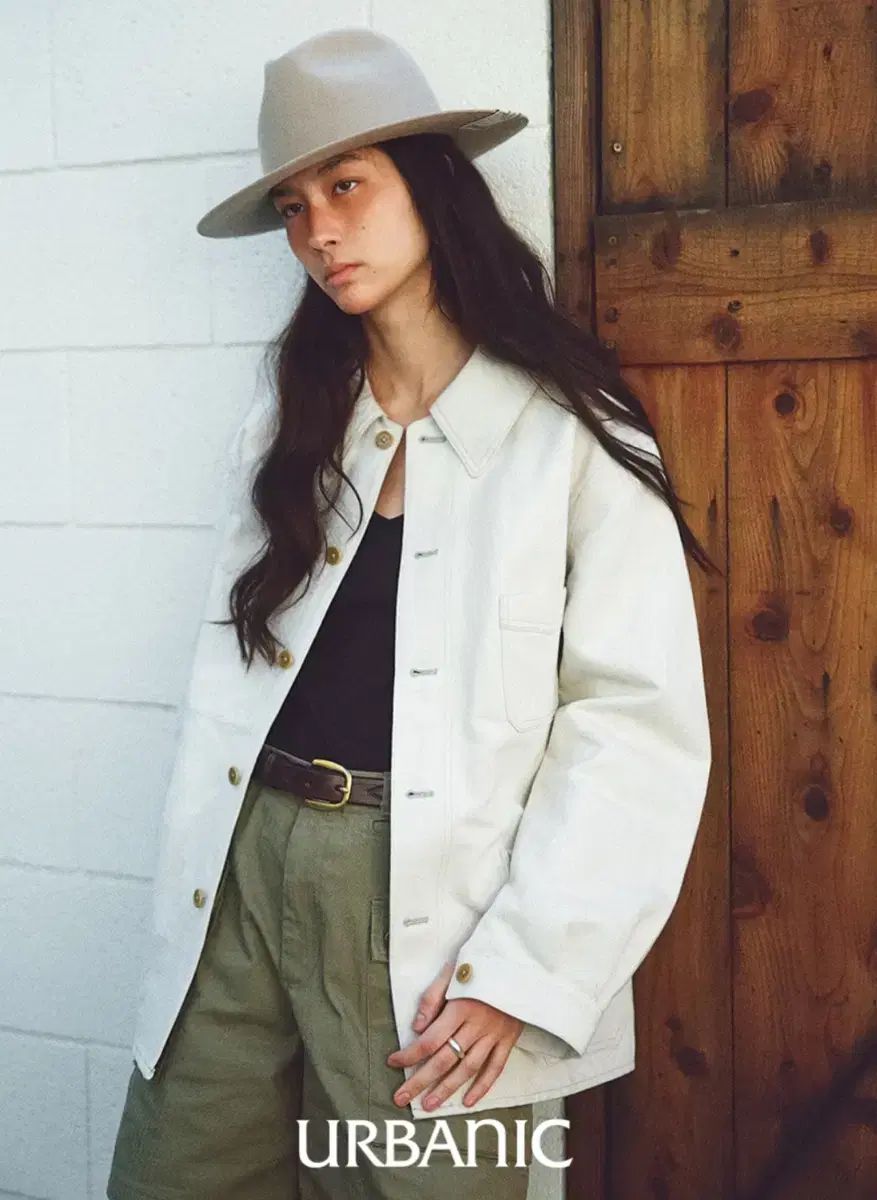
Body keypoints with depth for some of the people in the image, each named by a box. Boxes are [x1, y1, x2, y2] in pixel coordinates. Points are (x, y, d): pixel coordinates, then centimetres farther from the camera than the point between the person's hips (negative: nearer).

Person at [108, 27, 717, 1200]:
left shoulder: (573, 436, -4)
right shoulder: (285, 431, 13)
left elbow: (639, 724, -9)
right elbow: (227, 682, 11)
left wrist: (523, 967, -15)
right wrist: (189, 907, 3)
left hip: (428, 898, -4)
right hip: (246, 869, 5)